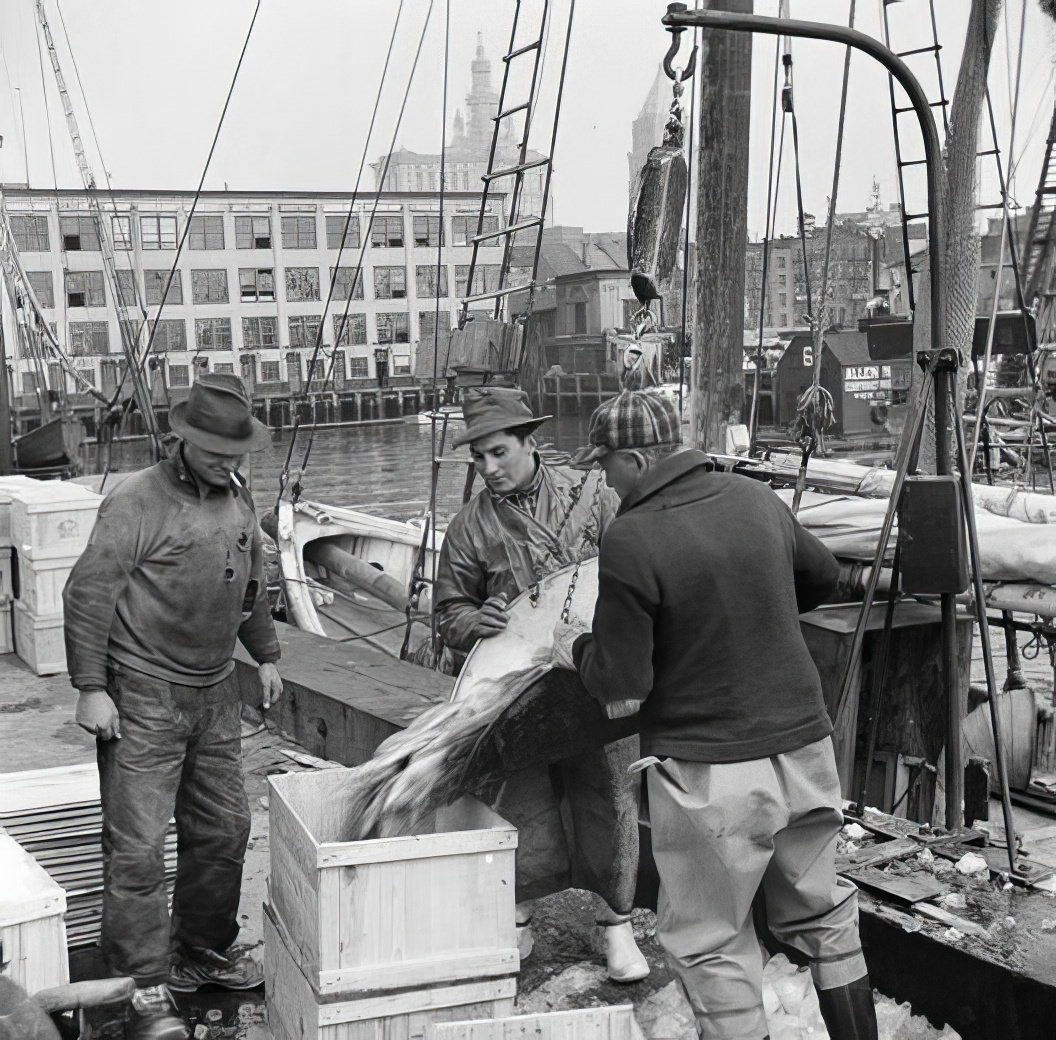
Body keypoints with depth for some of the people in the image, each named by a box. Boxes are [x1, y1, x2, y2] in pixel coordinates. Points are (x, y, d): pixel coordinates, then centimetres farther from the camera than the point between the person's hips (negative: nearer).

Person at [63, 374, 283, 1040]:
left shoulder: (238, 499, 7)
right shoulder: (138, 503, -14)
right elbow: (87, 595, -13)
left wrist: (267, 654, 23)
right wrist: (90, 688, -15)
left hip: (215, 693, 7)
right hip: (144, 695, -7)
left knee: (224, 829, 14)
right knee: (138, 845, -3)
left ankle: (205, 952, 32)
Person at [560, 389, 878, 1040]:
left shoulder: (631, 541, -18)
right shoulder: (757, 499, 1)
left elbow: (621, 681, -15)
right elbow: (823, 575, 19)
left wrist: (578, 646, 5)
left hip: (710, 771, -6)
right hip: (805, 744, 6)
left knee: (712, 944, 10)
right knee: (822, 916, 22)